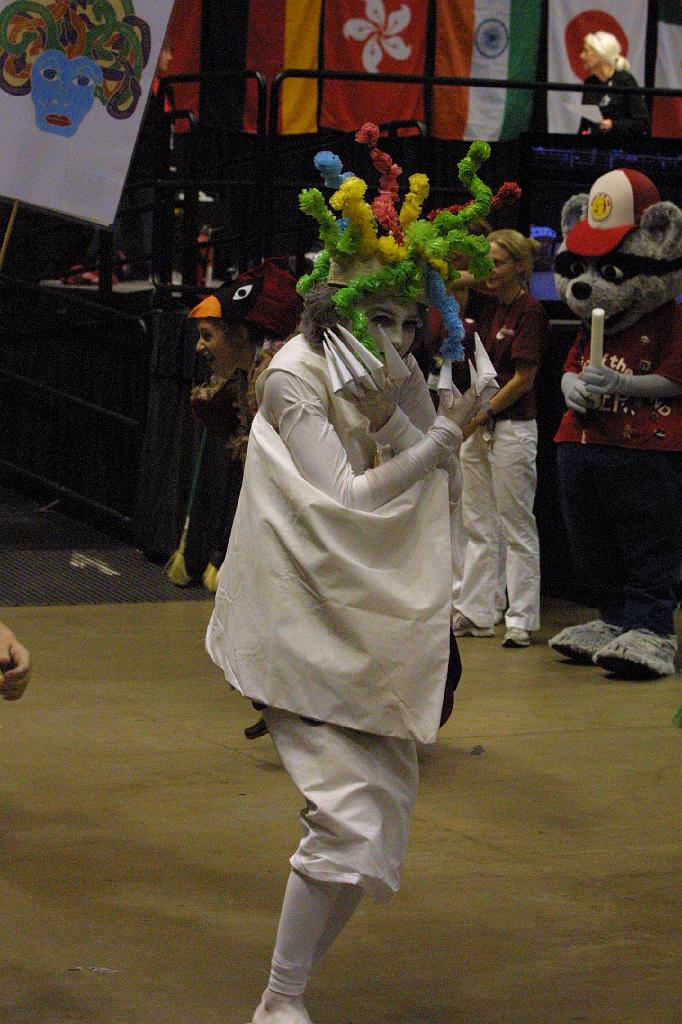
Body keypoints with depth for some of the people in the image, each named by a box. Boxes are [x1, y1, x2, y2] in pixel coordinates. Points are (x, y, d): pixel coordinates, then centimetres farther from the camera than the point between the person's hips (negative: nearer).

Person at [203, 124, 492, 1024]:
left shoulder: (398, 379, 9)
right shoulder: (293, 381, -12)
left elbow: (443, 495, 6)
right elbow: (342, 504, -18)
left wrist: (397, 414, -7)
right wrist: (441, 436, -14)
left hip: (375, 635, 8)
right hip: (311, 634, -8)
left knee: (382, 809, 11)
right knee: (350, 822, -15)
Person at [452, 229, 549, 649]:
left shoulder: (530, 311, -11)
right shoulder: (490, 311, 11)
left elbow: (523, 379, -15)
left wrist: (482, 416, -14)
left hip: (512, 428, -8)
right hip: (479, 427, 8)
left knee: (517, 529, -1)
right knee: (479, 527, 11)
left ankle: (521, 619, 4)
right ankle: (475, 613, 17)